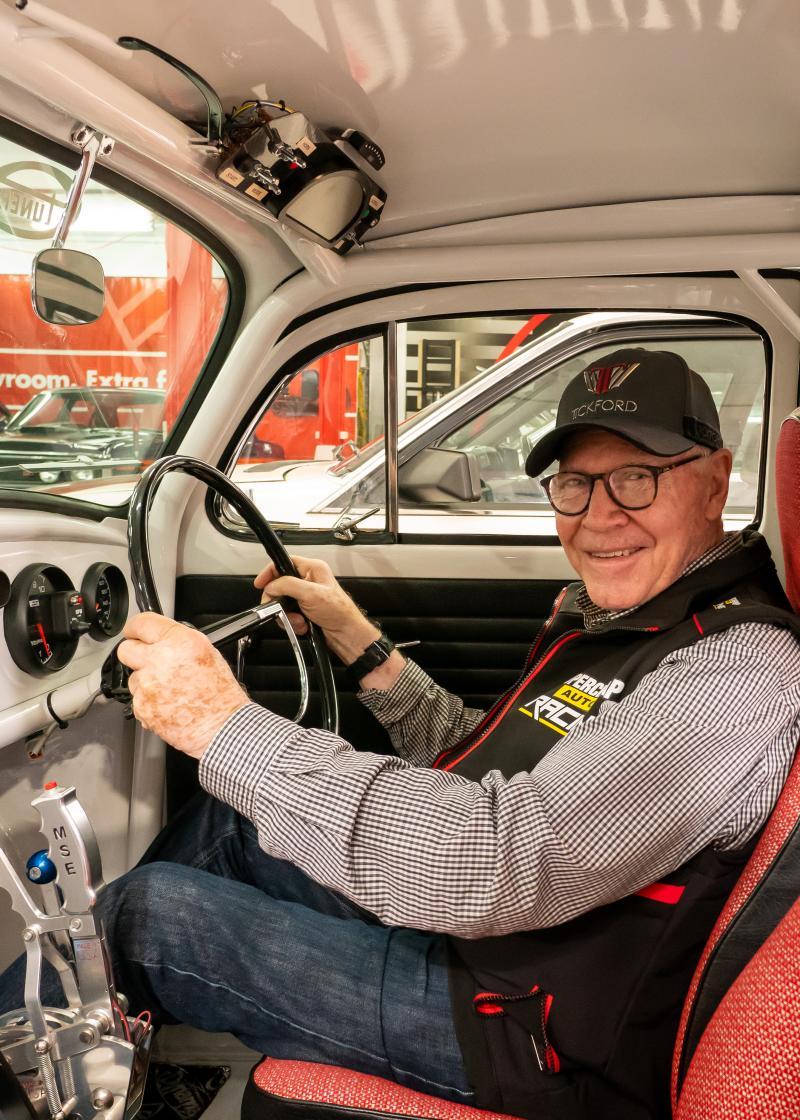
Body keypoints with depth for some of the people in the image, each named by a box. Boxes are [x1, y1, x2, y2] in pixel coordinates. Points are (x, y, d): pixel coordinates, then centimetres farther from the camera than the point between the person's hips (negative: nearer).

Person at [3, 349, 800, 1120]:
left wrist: (227, 726, -33)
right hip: (464, 925, 9)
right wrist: (359, 641, 4)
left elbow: (503, 863, -37)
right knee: (227, 819, 12)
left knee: (148, 911, -5)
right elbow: (475, 765, 14)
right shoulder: (603, 615, 5)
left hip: (522, 1028, -9)